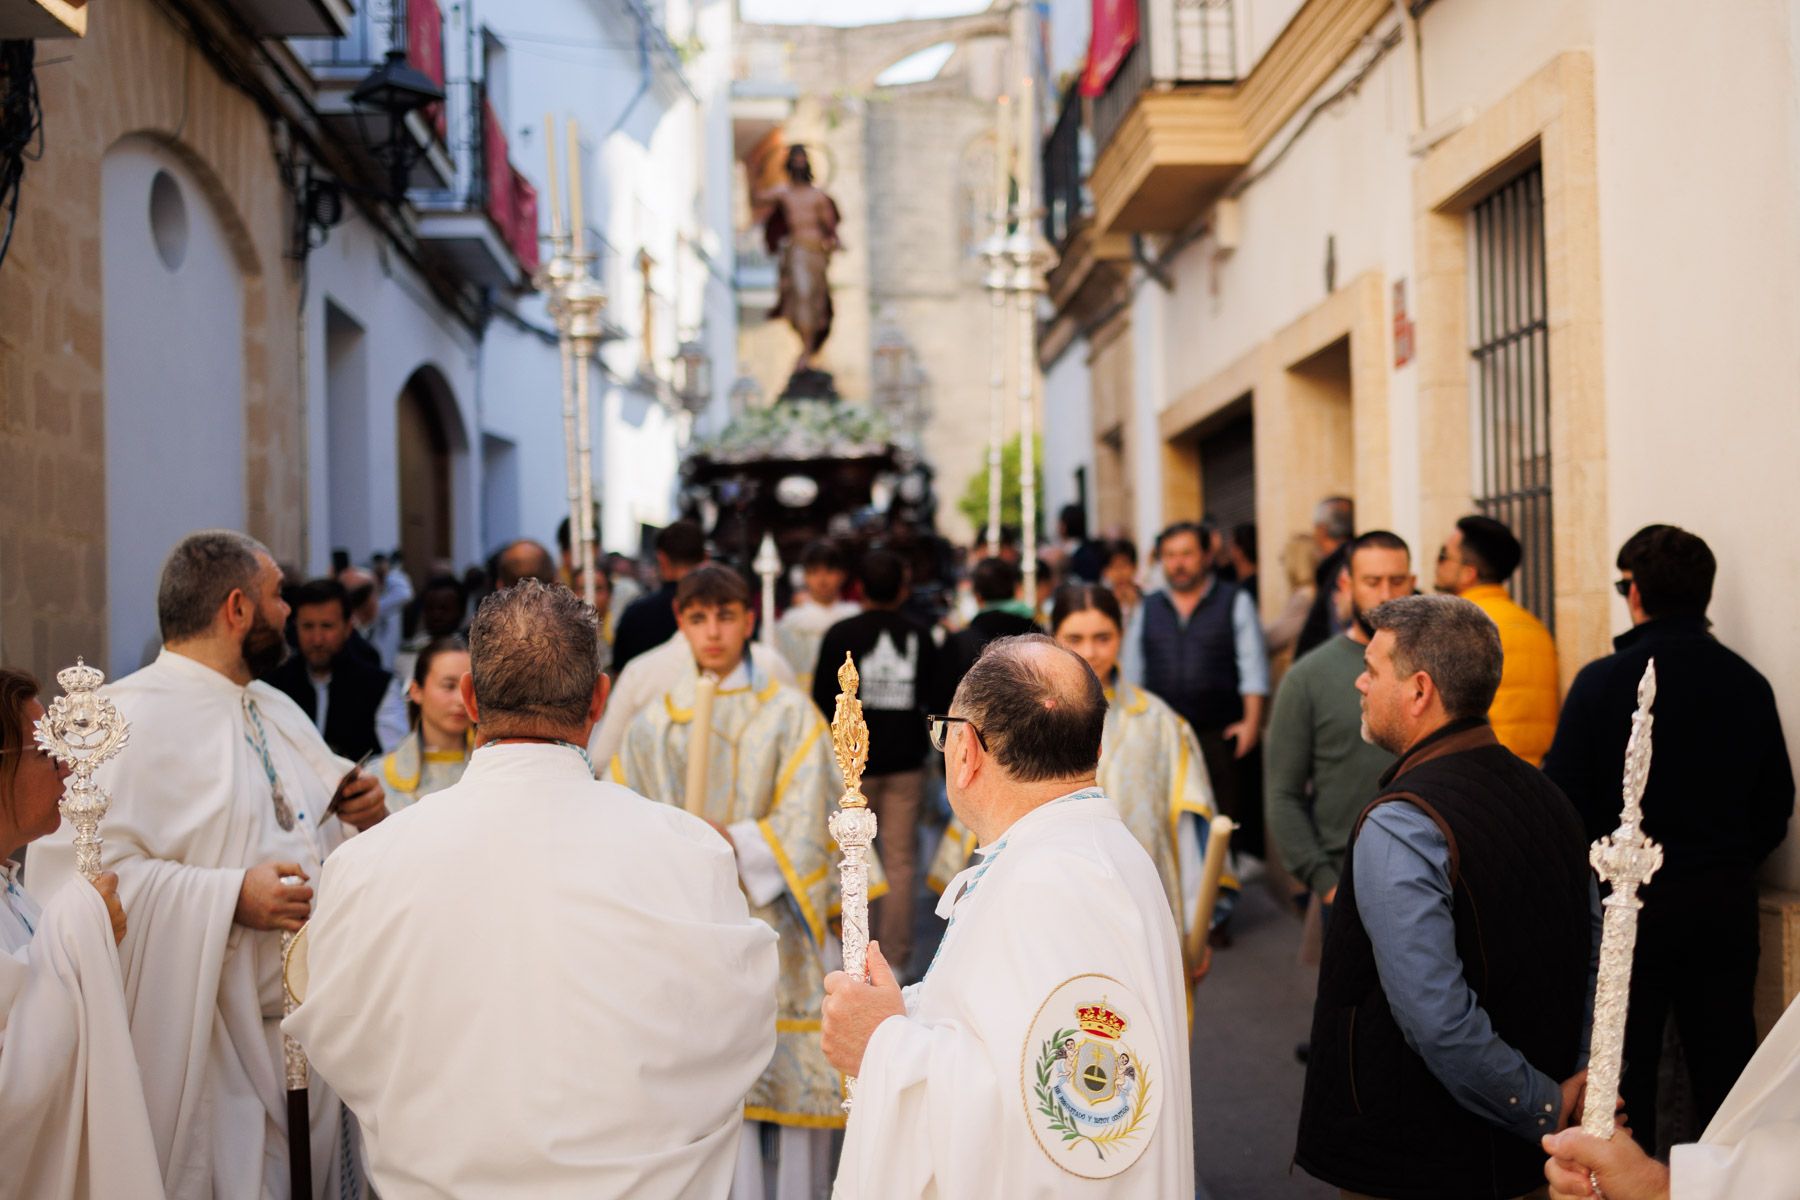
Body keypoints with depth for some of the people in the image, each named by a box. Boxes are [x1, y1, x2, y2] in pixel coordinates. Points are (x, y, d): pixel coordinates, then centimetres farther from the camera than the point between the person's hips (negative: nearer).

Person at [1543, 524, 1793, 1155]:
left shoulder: (1602, 682, -13)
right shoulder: (1748, 683, 0)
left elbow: (1562, 798, -11)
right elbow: (1776, 808, 7)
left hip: (1630, 906, -4)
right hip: (1726, 904, 4)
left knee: (1625, 1073, 7)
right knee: (1725, 1067, 12)